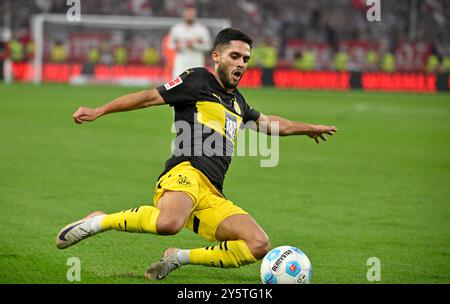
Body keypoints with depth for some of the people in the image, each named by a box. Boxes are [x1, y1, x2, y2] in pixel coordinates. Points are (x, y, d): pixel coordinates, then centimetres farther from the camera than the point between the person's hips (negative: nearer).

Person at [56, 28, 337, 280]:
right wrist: (99, 111, 0)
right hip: (186, 172, -8)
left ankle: (179, 257, 0)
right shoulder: (198, 80, 9)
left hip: (212, 198, 8)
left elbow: (270, 124, 49)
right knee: (169, 223, -41)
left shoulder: (238, 102, 30)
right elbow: (151, 97, 6)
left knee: (259, 246, -13)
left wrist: (309, 129, 60)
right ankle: (99, 222, -15)